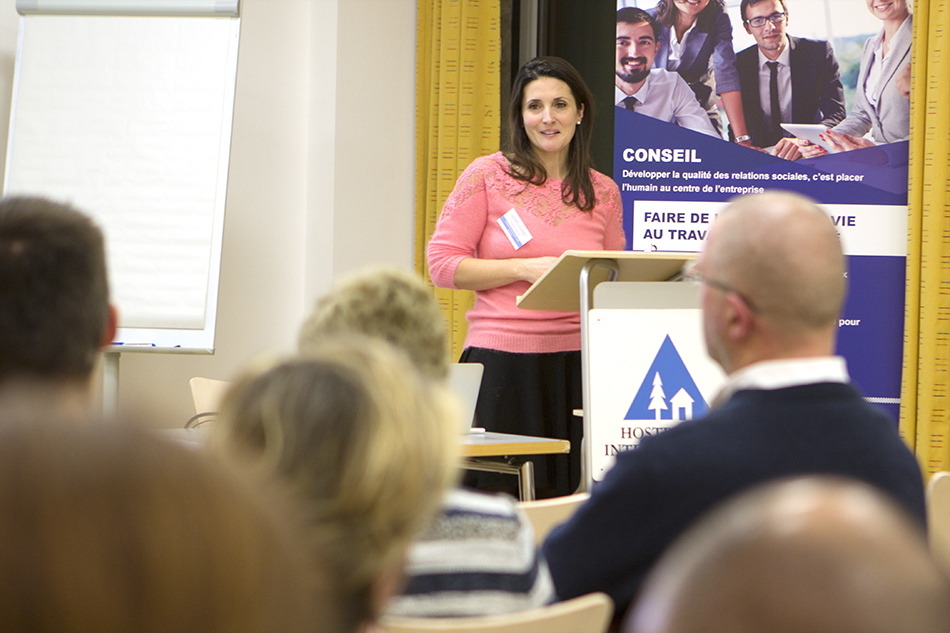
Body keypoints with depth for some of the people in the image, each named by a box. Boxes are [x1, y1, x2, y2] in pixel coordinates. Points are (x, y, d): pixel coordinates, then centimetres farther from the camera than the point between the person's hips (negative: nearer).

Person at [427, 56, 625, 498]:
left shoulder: (603, 192, 11)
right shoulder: (488, 176, 2)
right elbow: (443, 264, -1)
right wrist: (524, 268, -11)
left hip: (578, 362, 3)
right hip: (503, 361, -3)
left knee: (569, 492, -1)